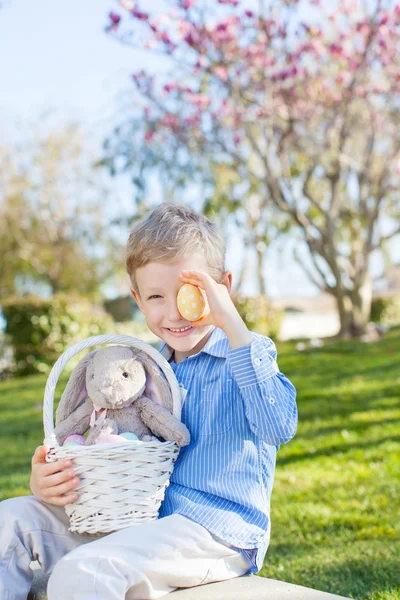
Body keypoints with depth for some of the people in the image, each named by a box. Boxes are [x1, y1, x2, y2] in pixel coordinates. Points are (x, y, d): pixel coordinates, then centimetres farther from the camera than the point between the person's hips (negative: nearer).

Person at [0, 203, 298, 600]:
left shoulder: (246, 354, -6)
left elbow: (278, 428, -27)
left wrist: (233, 325, -29)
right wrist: (47, 482, -1)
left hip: (217, 531, -7)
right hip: (139, 520, 7)